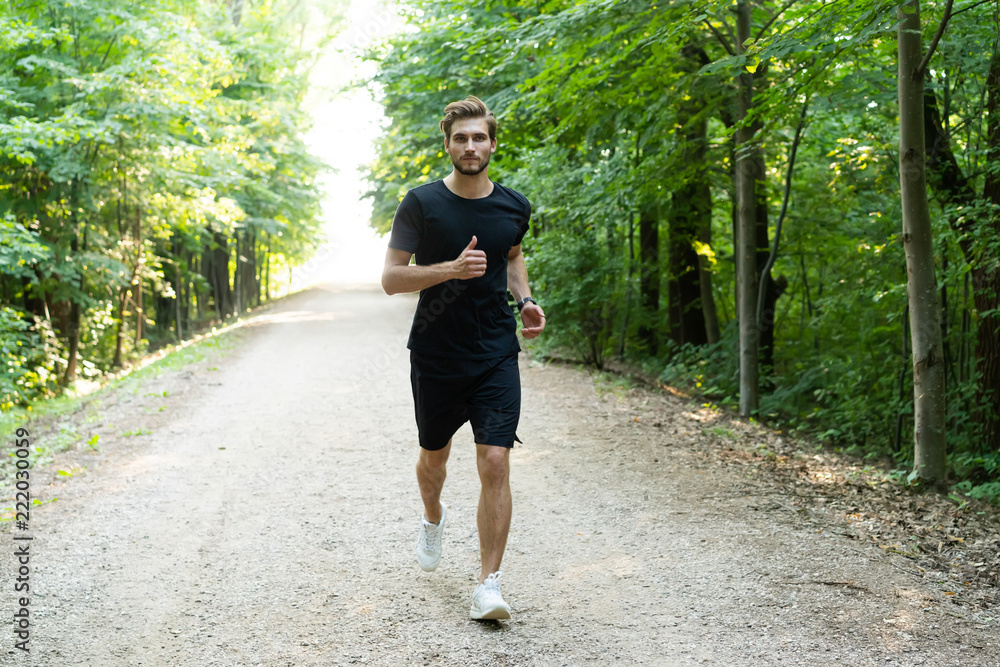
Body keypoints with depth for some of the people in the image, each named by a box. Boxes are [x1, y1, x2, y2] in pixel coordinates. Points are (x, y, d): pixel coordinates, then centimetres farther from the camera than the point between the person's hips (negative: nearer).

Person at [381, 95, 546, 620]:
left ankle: (488, 584, -3)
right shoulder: (421, 204, -7)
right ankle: (433, 518, 51)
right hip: (435, 355, -1)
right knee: (434, 457, 17)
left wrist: (525, 299, 6)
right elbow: (390, 278, -10)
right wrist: (452, 268, -24)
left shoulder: (513, 207, 3)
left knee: (495, 464, -11)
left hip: (496, 356, 1)